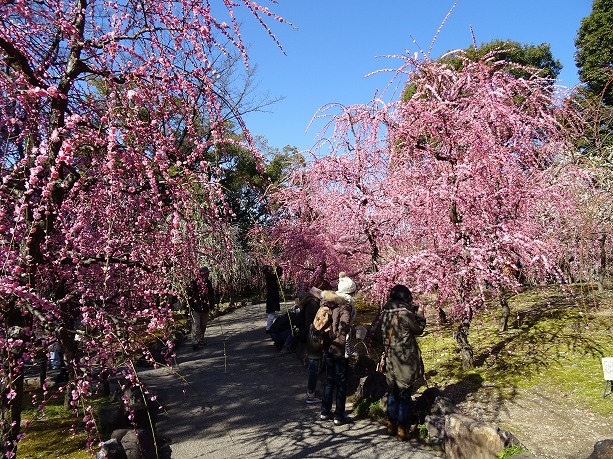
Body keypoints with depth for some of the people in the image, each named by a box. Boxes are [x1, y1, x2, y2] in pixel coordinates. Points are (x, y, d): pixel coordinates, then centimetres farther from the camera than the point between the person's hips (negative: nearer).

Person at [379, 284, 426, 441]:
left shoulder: (385, 313, 0)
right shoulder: (406, 314, -19)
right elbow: (418, 329, -4)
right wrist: (419, 313, 12)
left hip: (390, 360, 6)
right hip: (406, 361, -6)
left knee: (392, 392, 18)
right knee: (404, 395, 6)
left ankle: (391, 425, 28)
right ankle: (402, 429, 13)